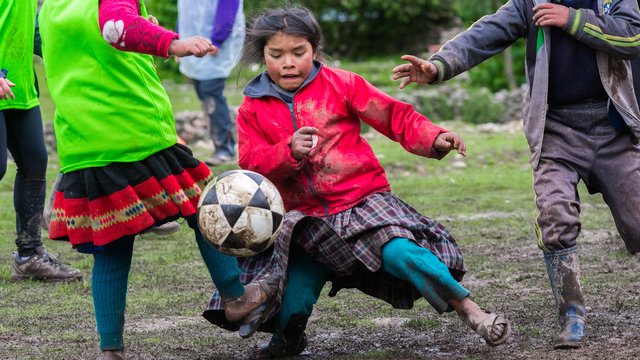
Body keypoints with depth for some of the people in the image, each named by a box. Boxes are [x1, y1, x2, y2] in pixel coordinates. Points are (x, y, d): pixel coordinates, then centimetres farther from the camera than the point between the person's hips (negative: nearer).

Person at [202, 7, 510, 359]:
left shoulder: (340, 83, 1)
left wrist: (433, 138, -15)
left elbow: (394, 116, 1)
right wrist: (289, 151, -22)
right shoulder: (253, 108, 5)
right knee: (290, 307, -13)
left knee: (399, 253, -28)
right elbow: (251, 164, -4)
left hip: (363, 199, -2)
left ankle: (471, 311, -15)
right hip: (306, 218, 2)